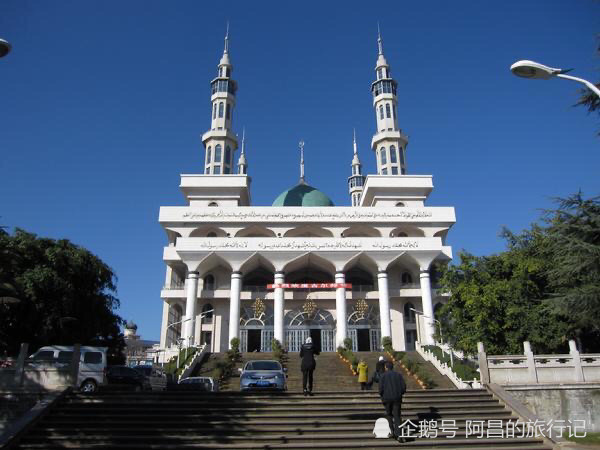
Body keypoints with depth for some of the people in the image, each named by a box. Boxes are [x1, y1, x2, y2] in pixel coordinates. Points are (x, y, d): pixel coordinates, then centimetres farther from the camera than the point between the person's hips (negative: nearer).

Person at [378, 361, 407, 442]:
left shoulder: (383, 376, -1)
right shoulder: (398, 375, 6)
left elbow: (380, 388, -7)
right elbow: (404, 387, 2)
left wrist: (382, 396, 10)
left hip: (387, 398, -1)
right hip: (397, 398, 1)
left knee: (389, 414, 20)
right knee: (397, 416, 2)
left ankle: (392, 431, 10)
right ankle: (399, 435, -12)